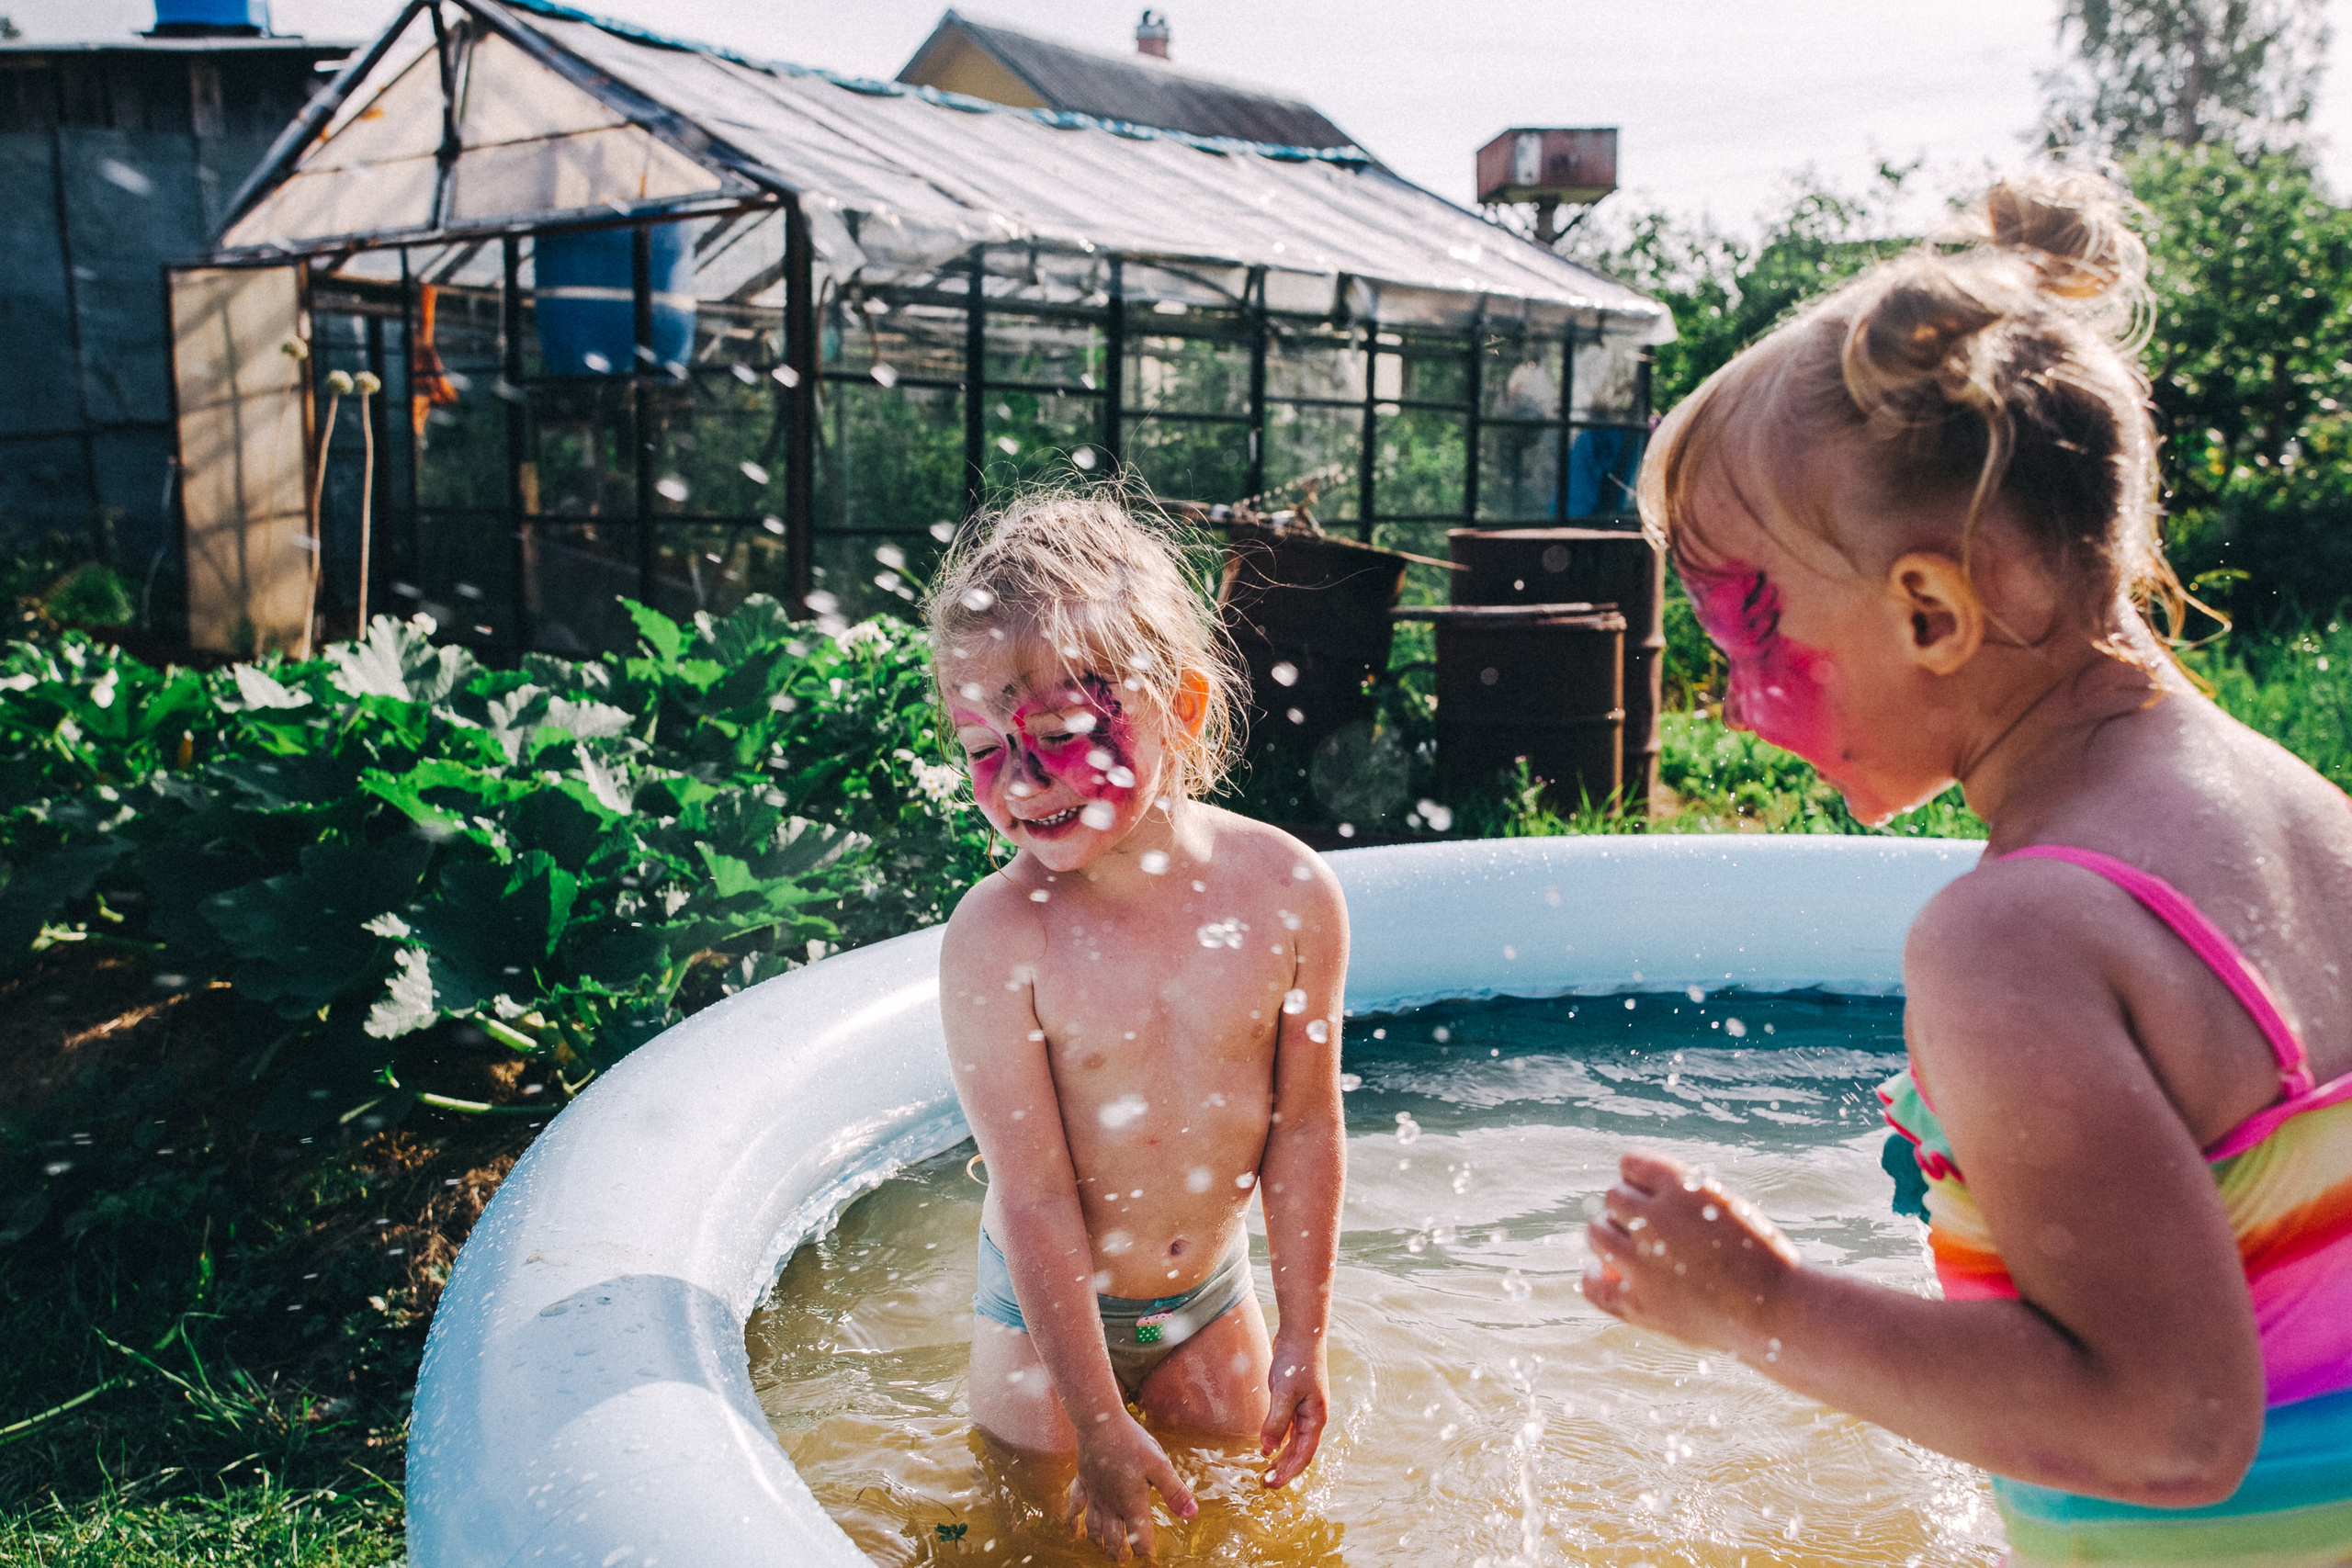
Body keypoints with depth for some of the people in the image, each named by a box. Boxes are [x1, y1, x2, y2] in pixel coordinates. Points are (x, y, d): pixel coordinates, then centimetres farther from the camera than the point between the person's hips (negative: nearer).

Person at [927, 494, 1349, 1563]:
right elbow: (1036, 1194, -23)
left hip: (1213, 1292, 3)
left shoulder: (1285, 892, -18)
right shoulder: (996, 939, -27)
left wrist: (1302, 1335, -2)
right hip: (1048, 1312, -2)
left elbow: (1305, 1127, -8)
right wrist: (1101, 1425, -18)